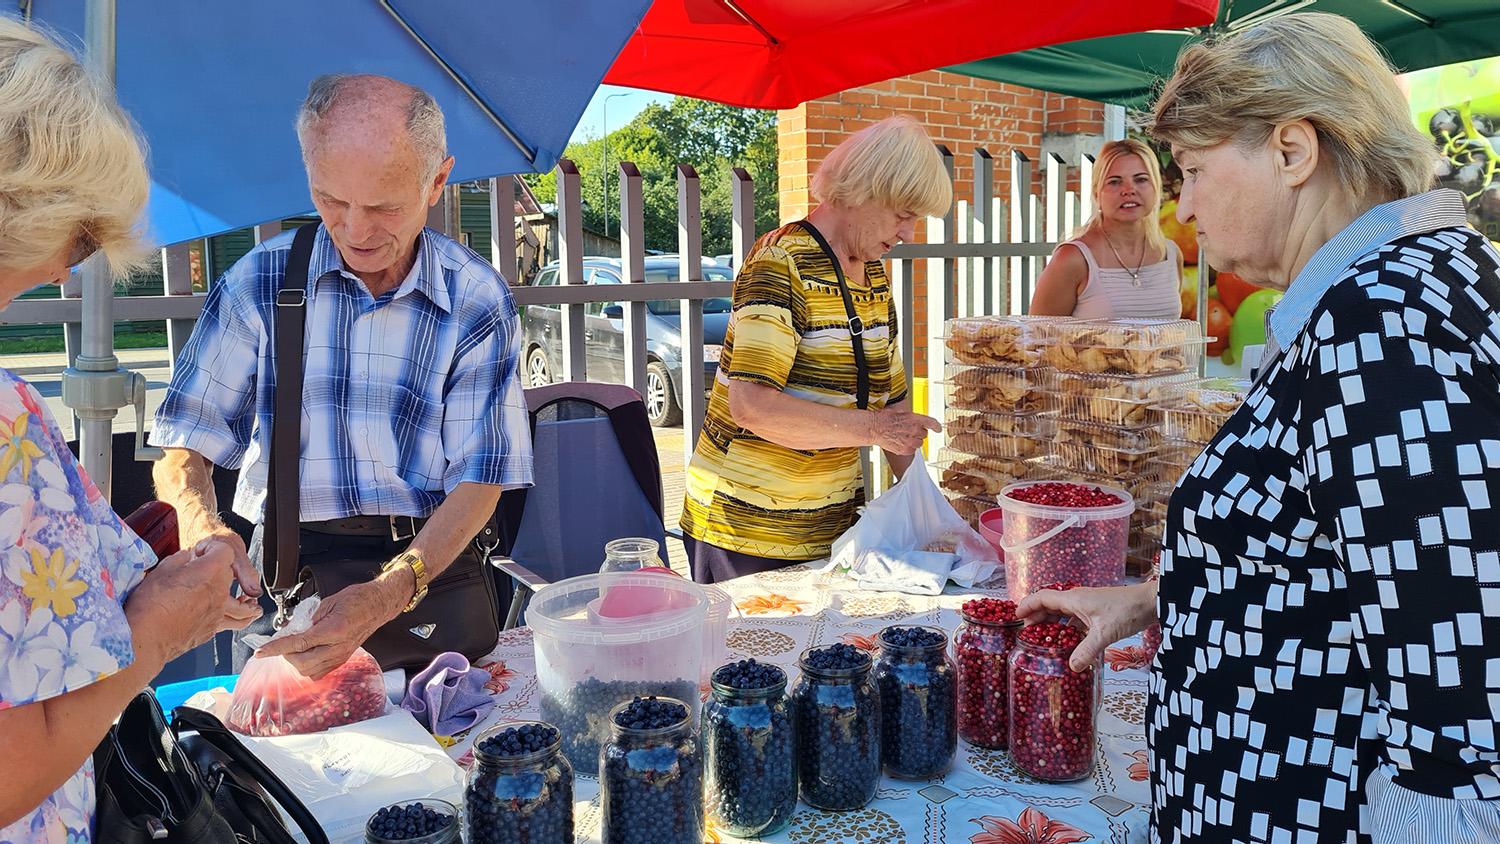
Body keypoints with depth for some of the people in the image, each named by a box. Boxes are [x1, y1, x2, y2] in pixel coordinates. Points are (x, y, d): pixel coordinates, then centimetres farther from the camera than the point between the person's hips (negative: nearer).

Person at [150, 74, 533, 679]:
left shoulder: (478, 299, -3)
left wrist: (390, 593, -21)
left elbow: (479, 478, -6)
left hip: (433, 566, 0)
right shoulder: (259, 280, -1)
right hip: (289, 564, 0)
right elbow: (185, 445, 1)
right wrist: (201, 527, -22)